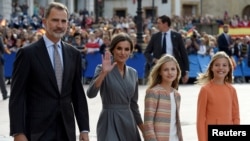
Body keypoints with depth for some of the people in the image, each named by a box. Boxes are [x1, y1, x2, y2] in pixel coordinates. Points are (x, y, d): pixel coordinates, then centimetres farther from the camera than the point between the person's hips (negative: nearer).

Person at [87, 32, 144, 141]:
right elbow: (91, 94, -23)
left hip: (129, 122, 6)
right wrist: (103, 73, -35)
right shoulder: (102, 69, -6)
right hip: (110, 122, -6)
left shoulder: (133, 73, 10)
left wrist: (144, 130, 18)